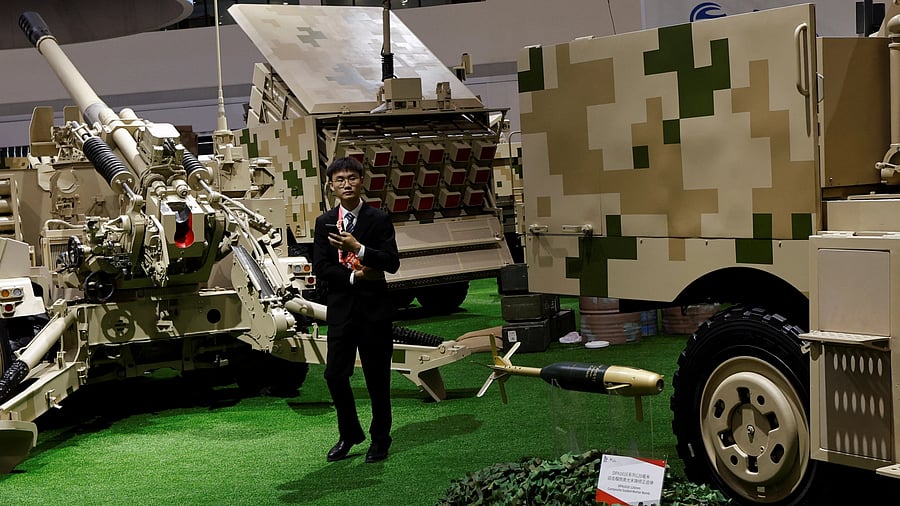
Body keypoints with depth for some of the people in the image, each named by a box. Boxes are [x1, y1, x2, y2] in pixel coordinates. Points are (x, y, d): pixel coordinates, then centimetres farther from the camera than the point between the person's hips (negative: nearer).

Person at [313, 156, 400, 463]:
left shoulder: (379, 219, -1)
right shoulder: (324, 222, 6)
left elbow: (392, 263, -10)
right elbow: (320, 268, -1)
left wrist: (358, 248, -21)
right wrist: (354, 276, -12)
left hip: (374, 308, -2)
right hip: (340, 308, 2)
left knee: (377, 377, 5)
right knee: (335, 374, 0)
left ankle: (380, 439, 20)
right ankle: (349, 435, 20)